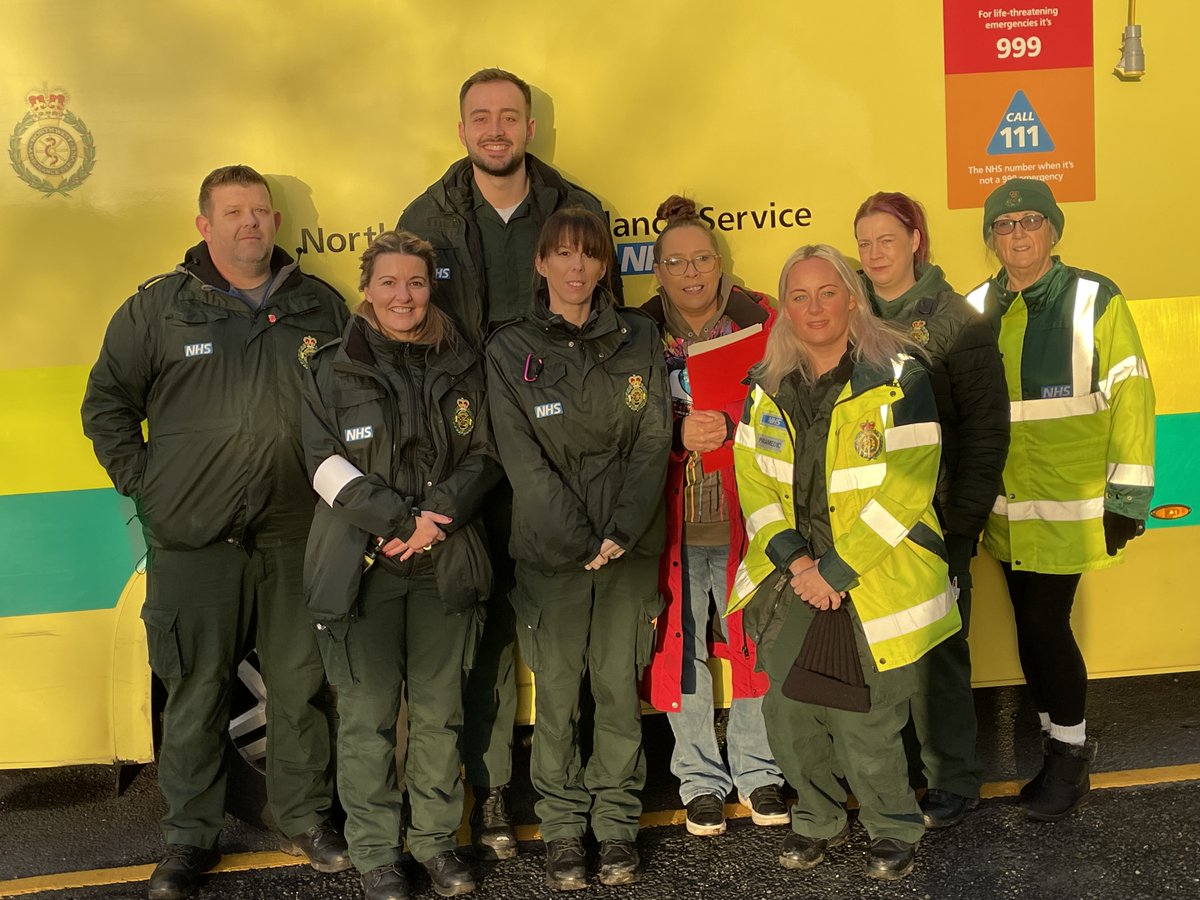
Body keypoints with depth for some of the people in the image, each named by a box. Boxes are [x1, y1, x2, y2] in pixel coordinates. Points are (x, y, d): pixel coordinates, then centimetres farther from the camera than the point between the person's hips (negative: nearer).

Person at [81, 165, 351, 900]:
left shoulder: (322, 307, 8)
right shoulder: (158, 307, 2)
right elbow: (107, 400, 8)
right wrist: (140, 480, -1)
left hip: (298, 536, 2)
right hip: (193, 541, -2)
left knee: (302, 684, 11)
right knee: (196, 690, 6)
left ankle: (307, 817, 28)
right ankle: (191, 835, 22)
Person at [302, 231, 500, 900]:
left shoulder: (462, 367, 9)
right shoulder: (333, 371, 3)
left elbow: (483, 458, 4)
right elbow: (329, 468, -5)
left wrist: (437, 517, -11)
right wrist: (402, 521, -15)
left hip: (446, 564, 2)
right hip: (365, 563, -2)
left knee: (440, 709, 8)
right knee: (370, 714, 1)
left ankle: (436, 839, 23)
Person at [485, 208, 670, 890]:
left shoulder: (638, 338, 6)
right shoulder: (511, 349, 2)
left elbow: (654, 443, 0)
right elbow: (524, 460, -6)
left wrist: (621, 532, -11)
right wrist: (580, 541, -12)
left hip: (630, 547, 1)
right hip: (551, 551, -1)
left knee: (620, 688, 7)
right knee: (557, 696, 5)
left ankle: (617, 822, 23)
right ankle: (563, 828, 21)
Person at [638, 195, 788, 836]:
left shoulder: (759, 319, 0)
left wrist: (728, 424, -22)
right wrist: (679, 434, -19)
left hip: (745, 517, 0)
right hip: (671, 523, 0)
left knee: (755, 640, 9)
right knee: (682, 648, 8)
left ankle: (758, 771, 30)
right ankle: (701, 780, 28)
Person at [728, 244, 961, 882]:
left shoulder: (897, 378, -9)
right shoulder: (767, 386, 7)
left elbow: (904, 490, -15)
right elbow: (753, 480, 6)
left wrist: (833, 571, -16)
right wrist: (794, 561, -9)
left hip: (873, 588, -4)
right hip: (792, 584, 4)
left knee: (864, 727, -1)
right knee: (787, 714, 4)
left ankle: (894, 828, 28)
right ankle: (819, 817, 31)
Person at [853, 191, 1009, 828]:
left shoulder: (957, 321, -4)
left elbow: (987, 430, -6)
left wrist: (961, 523, -11)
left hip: (934, 519, -3)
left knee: (935, 648, 3)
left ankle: (953, 777, 20)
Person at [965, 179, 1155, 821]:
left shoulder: (1095, 300, -6)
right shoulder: (976, 309, 7)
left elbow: (1130, 398, -6)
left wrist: (1127, 498, -9)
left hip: (1069, 508, -4)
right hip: (1006, 511, 4)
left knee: (1044, 624, -5)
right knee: (1032, 625, 11)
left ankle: (1071, 750, 18)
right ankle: (1058, 746, 29)